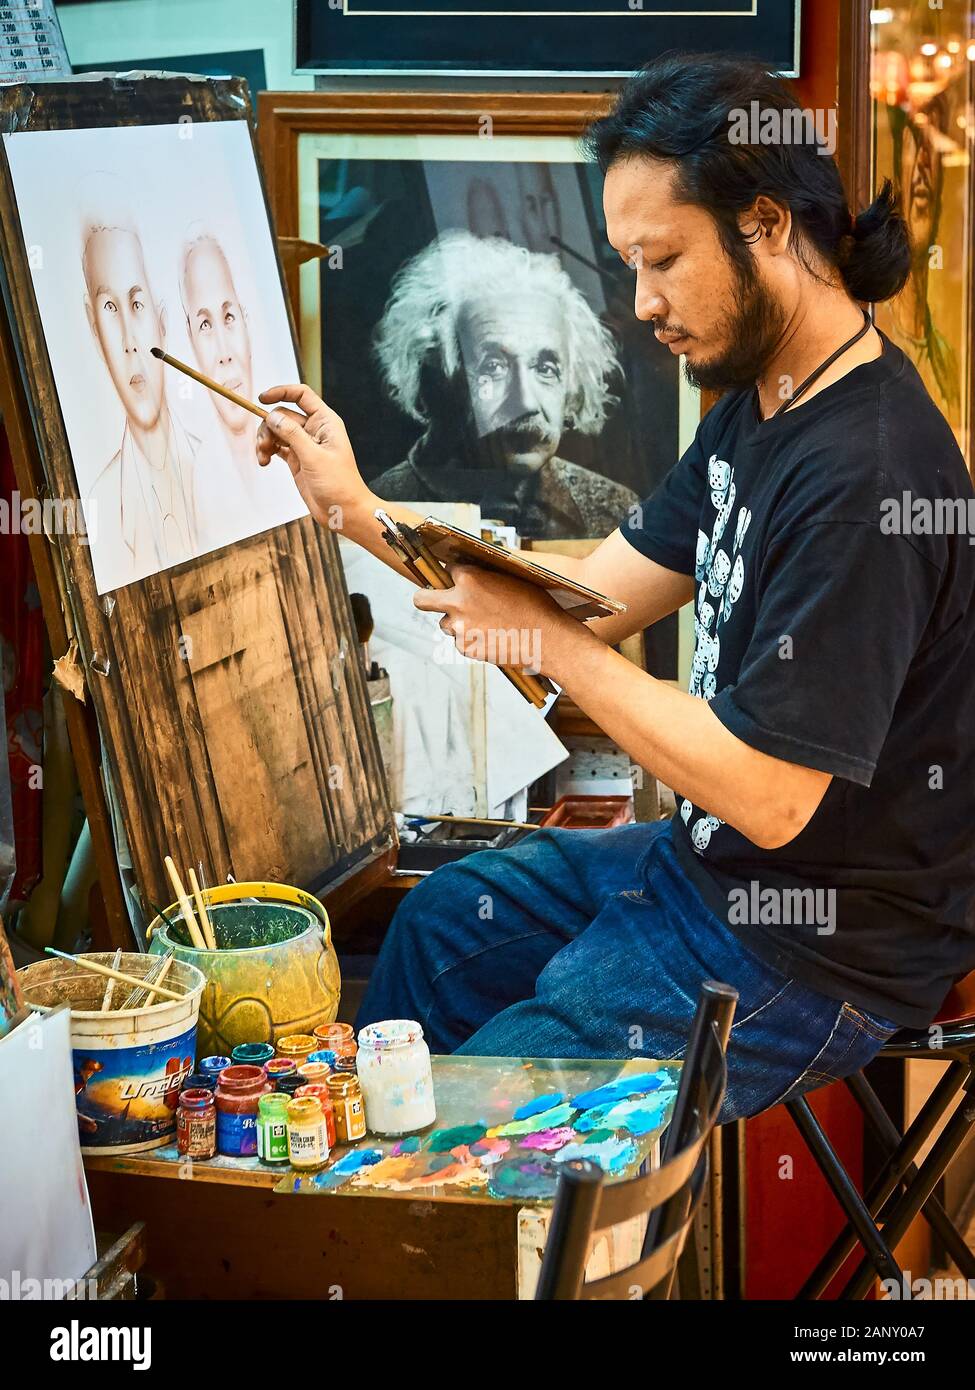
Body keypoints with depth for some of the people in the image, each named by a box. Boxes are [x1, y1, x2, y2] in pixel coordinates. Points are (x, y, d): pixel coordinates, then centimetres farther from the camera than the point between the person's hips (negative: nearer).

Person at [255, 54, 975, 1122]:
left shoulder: (863, 473, -29)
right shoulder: (757, 413, 3)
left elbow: (769, 796, -29)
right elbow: (599, 589, 7)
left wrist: (550, 642, -23)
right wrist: (356, 509, 3)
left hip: (821, 953, -10)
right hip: (705, 861, 10)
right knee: (440, 921, 24)